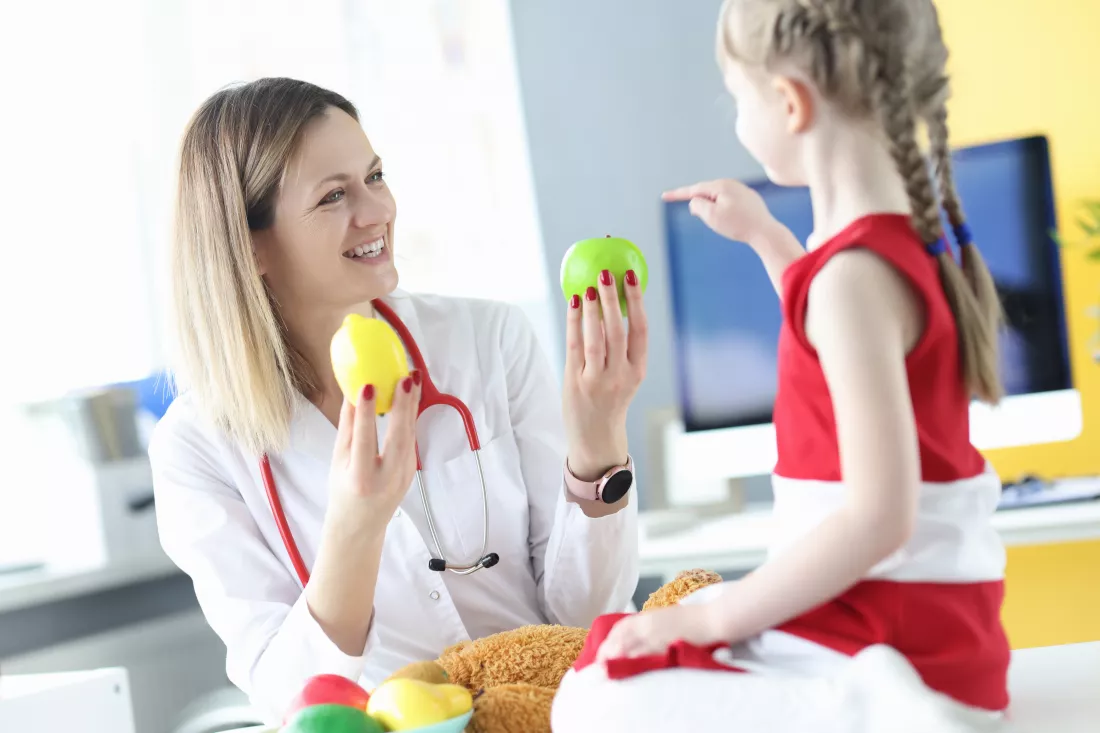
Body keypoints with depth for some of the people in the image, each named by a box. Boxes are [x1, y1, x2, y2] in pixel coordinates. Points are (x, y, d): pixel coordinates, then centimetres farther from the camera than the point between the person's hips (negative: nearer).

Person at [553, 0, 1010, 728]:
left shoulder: (857, 273, -22)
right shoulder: (907, 234, 7)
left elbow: (879, 517, -26)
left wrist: (713, 617, -19)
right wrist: (767, 236, 26)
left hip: (890, 641, -10)